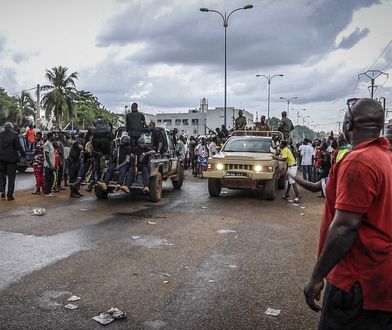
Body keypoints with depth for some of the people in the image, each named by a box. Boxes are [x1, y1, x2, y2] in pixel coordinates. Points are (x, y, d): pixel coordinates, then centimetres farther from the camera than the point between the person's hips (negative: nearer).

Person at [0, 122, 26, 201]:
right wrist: (24, 155, -1)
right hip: (11, 158, -3)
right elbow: (18, 146, -10)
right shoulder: (14, 135, -9)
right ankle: (9, 195, 5)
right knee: (11, 177, 4)